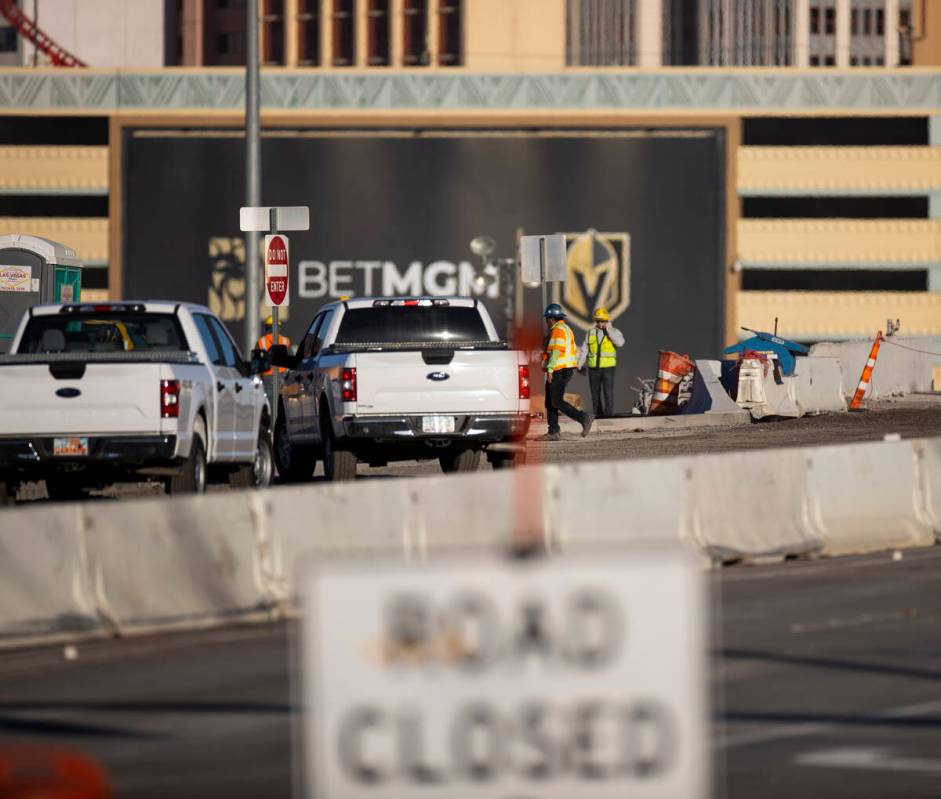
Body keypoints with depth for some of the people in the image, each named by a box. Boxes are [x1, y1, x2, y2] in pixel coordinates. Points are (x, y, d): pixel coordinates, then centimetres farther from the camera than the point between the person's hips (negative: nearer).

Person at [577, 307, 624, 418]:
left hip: (608, 368, -3)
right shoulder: (591, 333, 7)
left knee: (608, 393, -9)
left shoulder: (614, 332, -1)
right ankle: (598, 416, 11)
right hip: (594, 368, 3)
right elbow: (584, 350, 8)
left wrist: (608, 330, -20)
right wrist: (579, 365, 0)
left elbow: (620, 343, -22)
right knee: (595, 394, 4)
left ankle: (609, 416, -7)